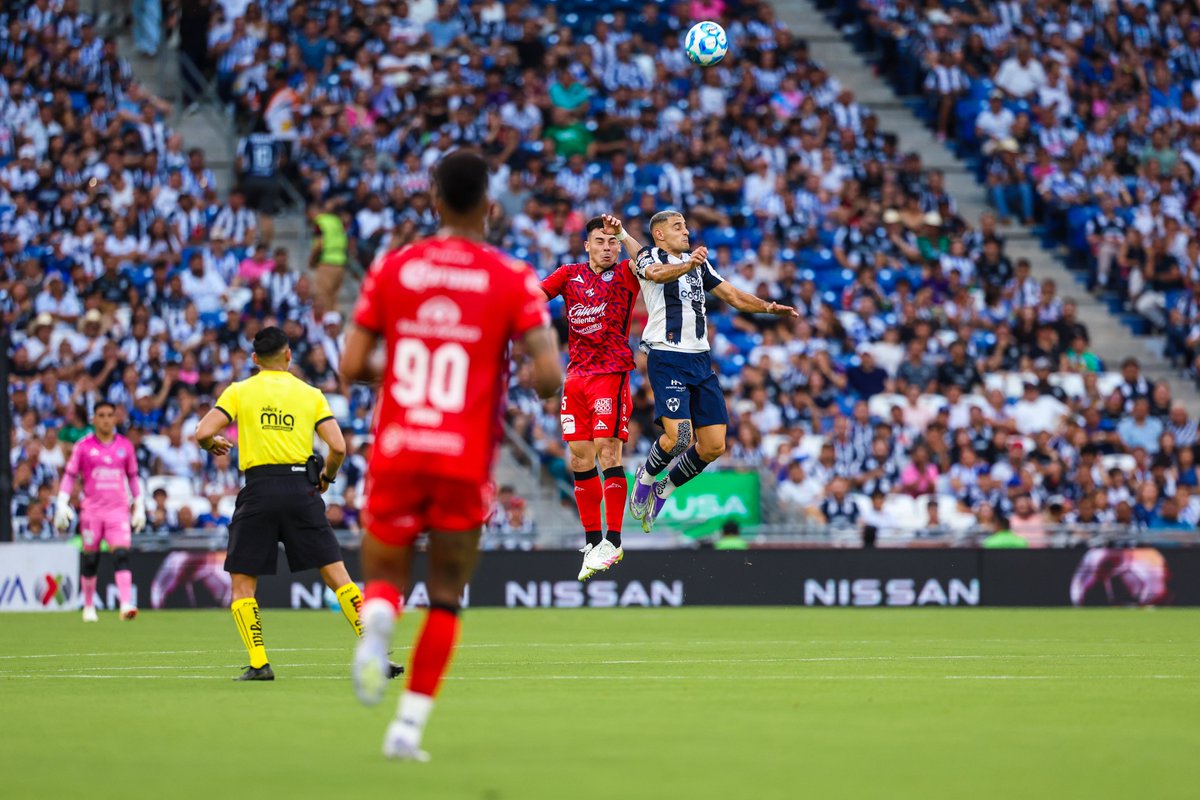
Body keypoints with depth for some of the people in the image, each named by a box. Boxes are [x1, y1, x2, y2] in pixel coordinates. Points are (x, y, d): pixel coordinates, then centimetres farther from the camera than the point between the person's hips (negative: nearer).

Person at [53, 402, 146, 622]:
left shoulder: (125, 446, 9)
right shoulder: (83, 446, 3)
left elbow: (133, 477, 18)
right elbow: (70, 476, 5)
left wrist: (139, 505, 16)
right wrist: (62, 503, -5)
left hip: (119, 510, 0)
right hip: (91, 510, 0)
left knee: (121, 555, -15)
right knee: (89, 560, 4)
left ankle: (126, 605, -24)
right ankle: (89, 607, 19)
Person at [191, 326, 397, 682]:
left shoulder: (239, 391, 6)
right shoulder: (311, 394, 9)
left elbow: (202, 433, -4)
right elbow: (338, 447, 1)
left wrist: (212, 445, 19)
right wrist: (327, 476, 20)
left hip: (258, 491, -1)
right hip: (301, 488, 1)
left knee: (242, 583, 8)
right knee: (336, 574, 3)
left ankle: (259, 663, -2)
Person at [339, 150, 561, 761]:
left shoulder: (391, 269, 3)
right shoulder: (513, 281, -3)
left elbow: (351, 367, 0)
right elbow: (548, 376, -13)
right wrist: (543, 377, 11)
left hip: (396, 453, 1)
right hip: (466, 460, -1)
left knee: (385, 576, 15)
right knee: (446, 596, 15)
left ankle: (376, 622, -22)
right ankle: (409, 724, 8)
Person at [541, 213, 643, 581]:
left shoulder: (623, 275, 1)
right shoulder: (570, 274, 12)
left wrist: (623, 234, -32)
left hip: (611, 373, -5)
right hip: (576, 375, 5)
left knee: (607, 451, -12)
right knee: (579, 458, 4)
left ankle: (613, 539, -9)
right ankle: (592, 541, 11)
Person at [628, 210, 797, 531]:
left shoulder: (698, 263, 20)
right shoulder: (649, 256, -1)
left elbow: (733, 295, 19)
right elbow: (657, 274, -25)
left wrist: (767, 306, 1)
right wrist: (687, 266, -46)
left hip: (700, 360, 7)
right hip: (667, 358, -7)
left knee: (714, 446, 1)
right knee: (679, 436, -20)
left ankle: (663, 490, 22)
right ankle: (645, 479, 10)